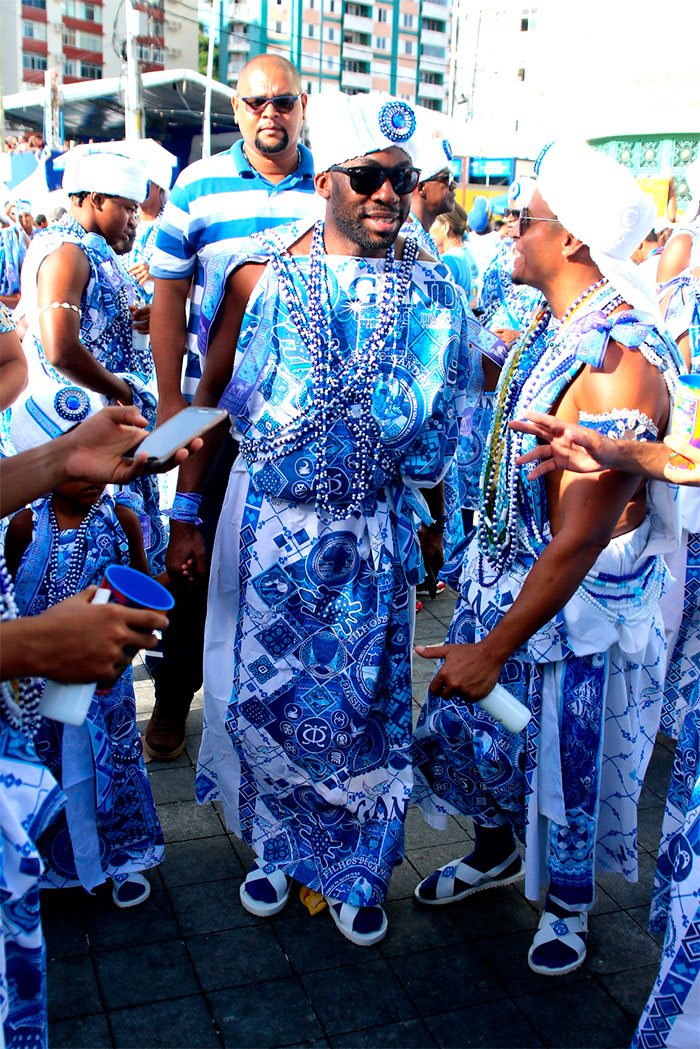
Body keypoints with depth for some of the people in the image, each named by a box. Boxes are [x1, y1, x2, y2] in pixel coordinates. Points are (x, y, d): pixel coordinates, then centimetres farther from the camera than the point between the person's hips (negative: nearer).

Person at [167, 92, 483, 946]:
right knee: (263, 691, 11)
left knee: (362, 704, 8)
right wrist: (185, 513, 3)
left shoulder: (427, 290, -2)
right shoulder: (261, 275, -5)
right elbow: (207, 397, 2)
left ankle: (356, 874, 30)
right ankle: (278, 850, 36)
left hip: (372, 532, 1)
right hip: (269, 522, 0)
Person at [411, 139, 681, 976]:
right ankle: (496, 852, 48)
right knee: (467, 722, 20)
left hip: (575, 596, -8)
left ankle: (566, 903, 41)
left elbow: (580, 540, -28)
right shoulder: (550, 325, -2)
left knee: (564, 758, 13)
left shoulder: (620, 365, -29)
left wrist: (495, 647, -23)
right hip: (503, 566, 8)